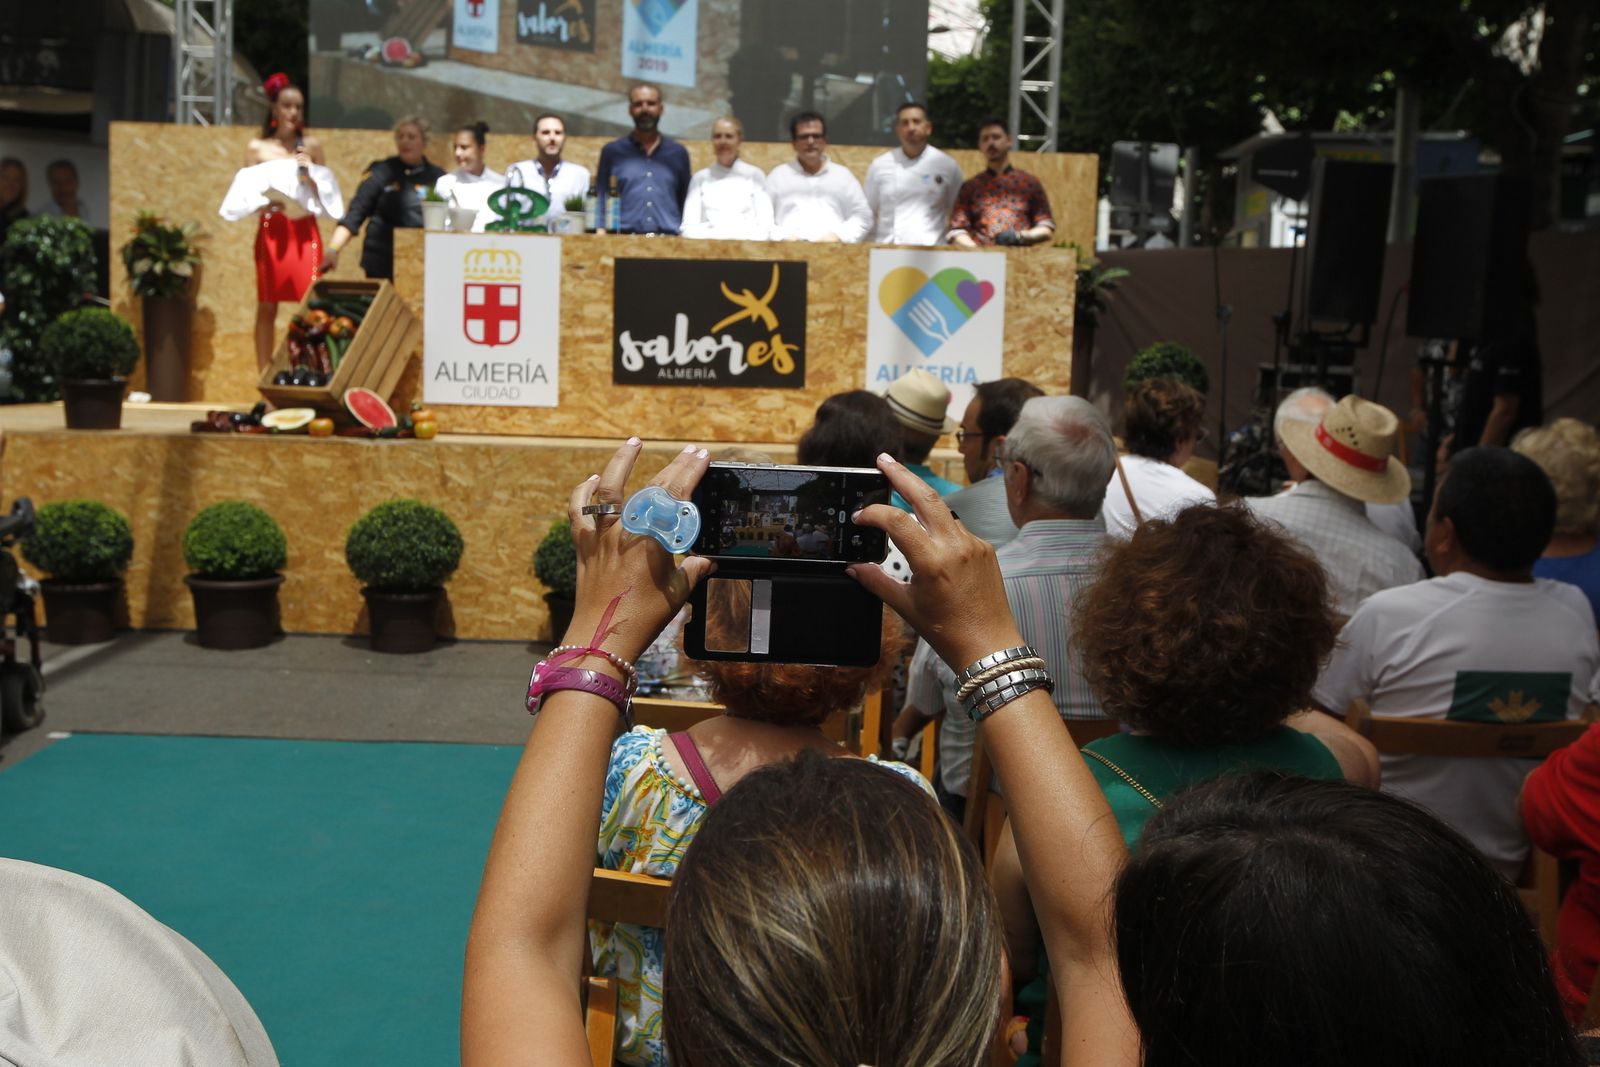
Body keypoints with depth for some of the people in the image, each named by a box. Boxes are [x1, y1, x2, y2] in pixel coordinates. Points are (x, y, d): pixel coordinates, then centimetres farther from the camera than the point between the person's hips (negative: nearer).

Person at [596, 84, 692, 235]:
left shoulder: (678, 153, 16)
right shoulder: (612, 152, 13)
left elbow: (686, 204, 18)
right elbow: (600, 202, 12)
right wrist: (601, 231, -1)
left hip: (668, 239, 1)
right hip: (624, 238, -1)